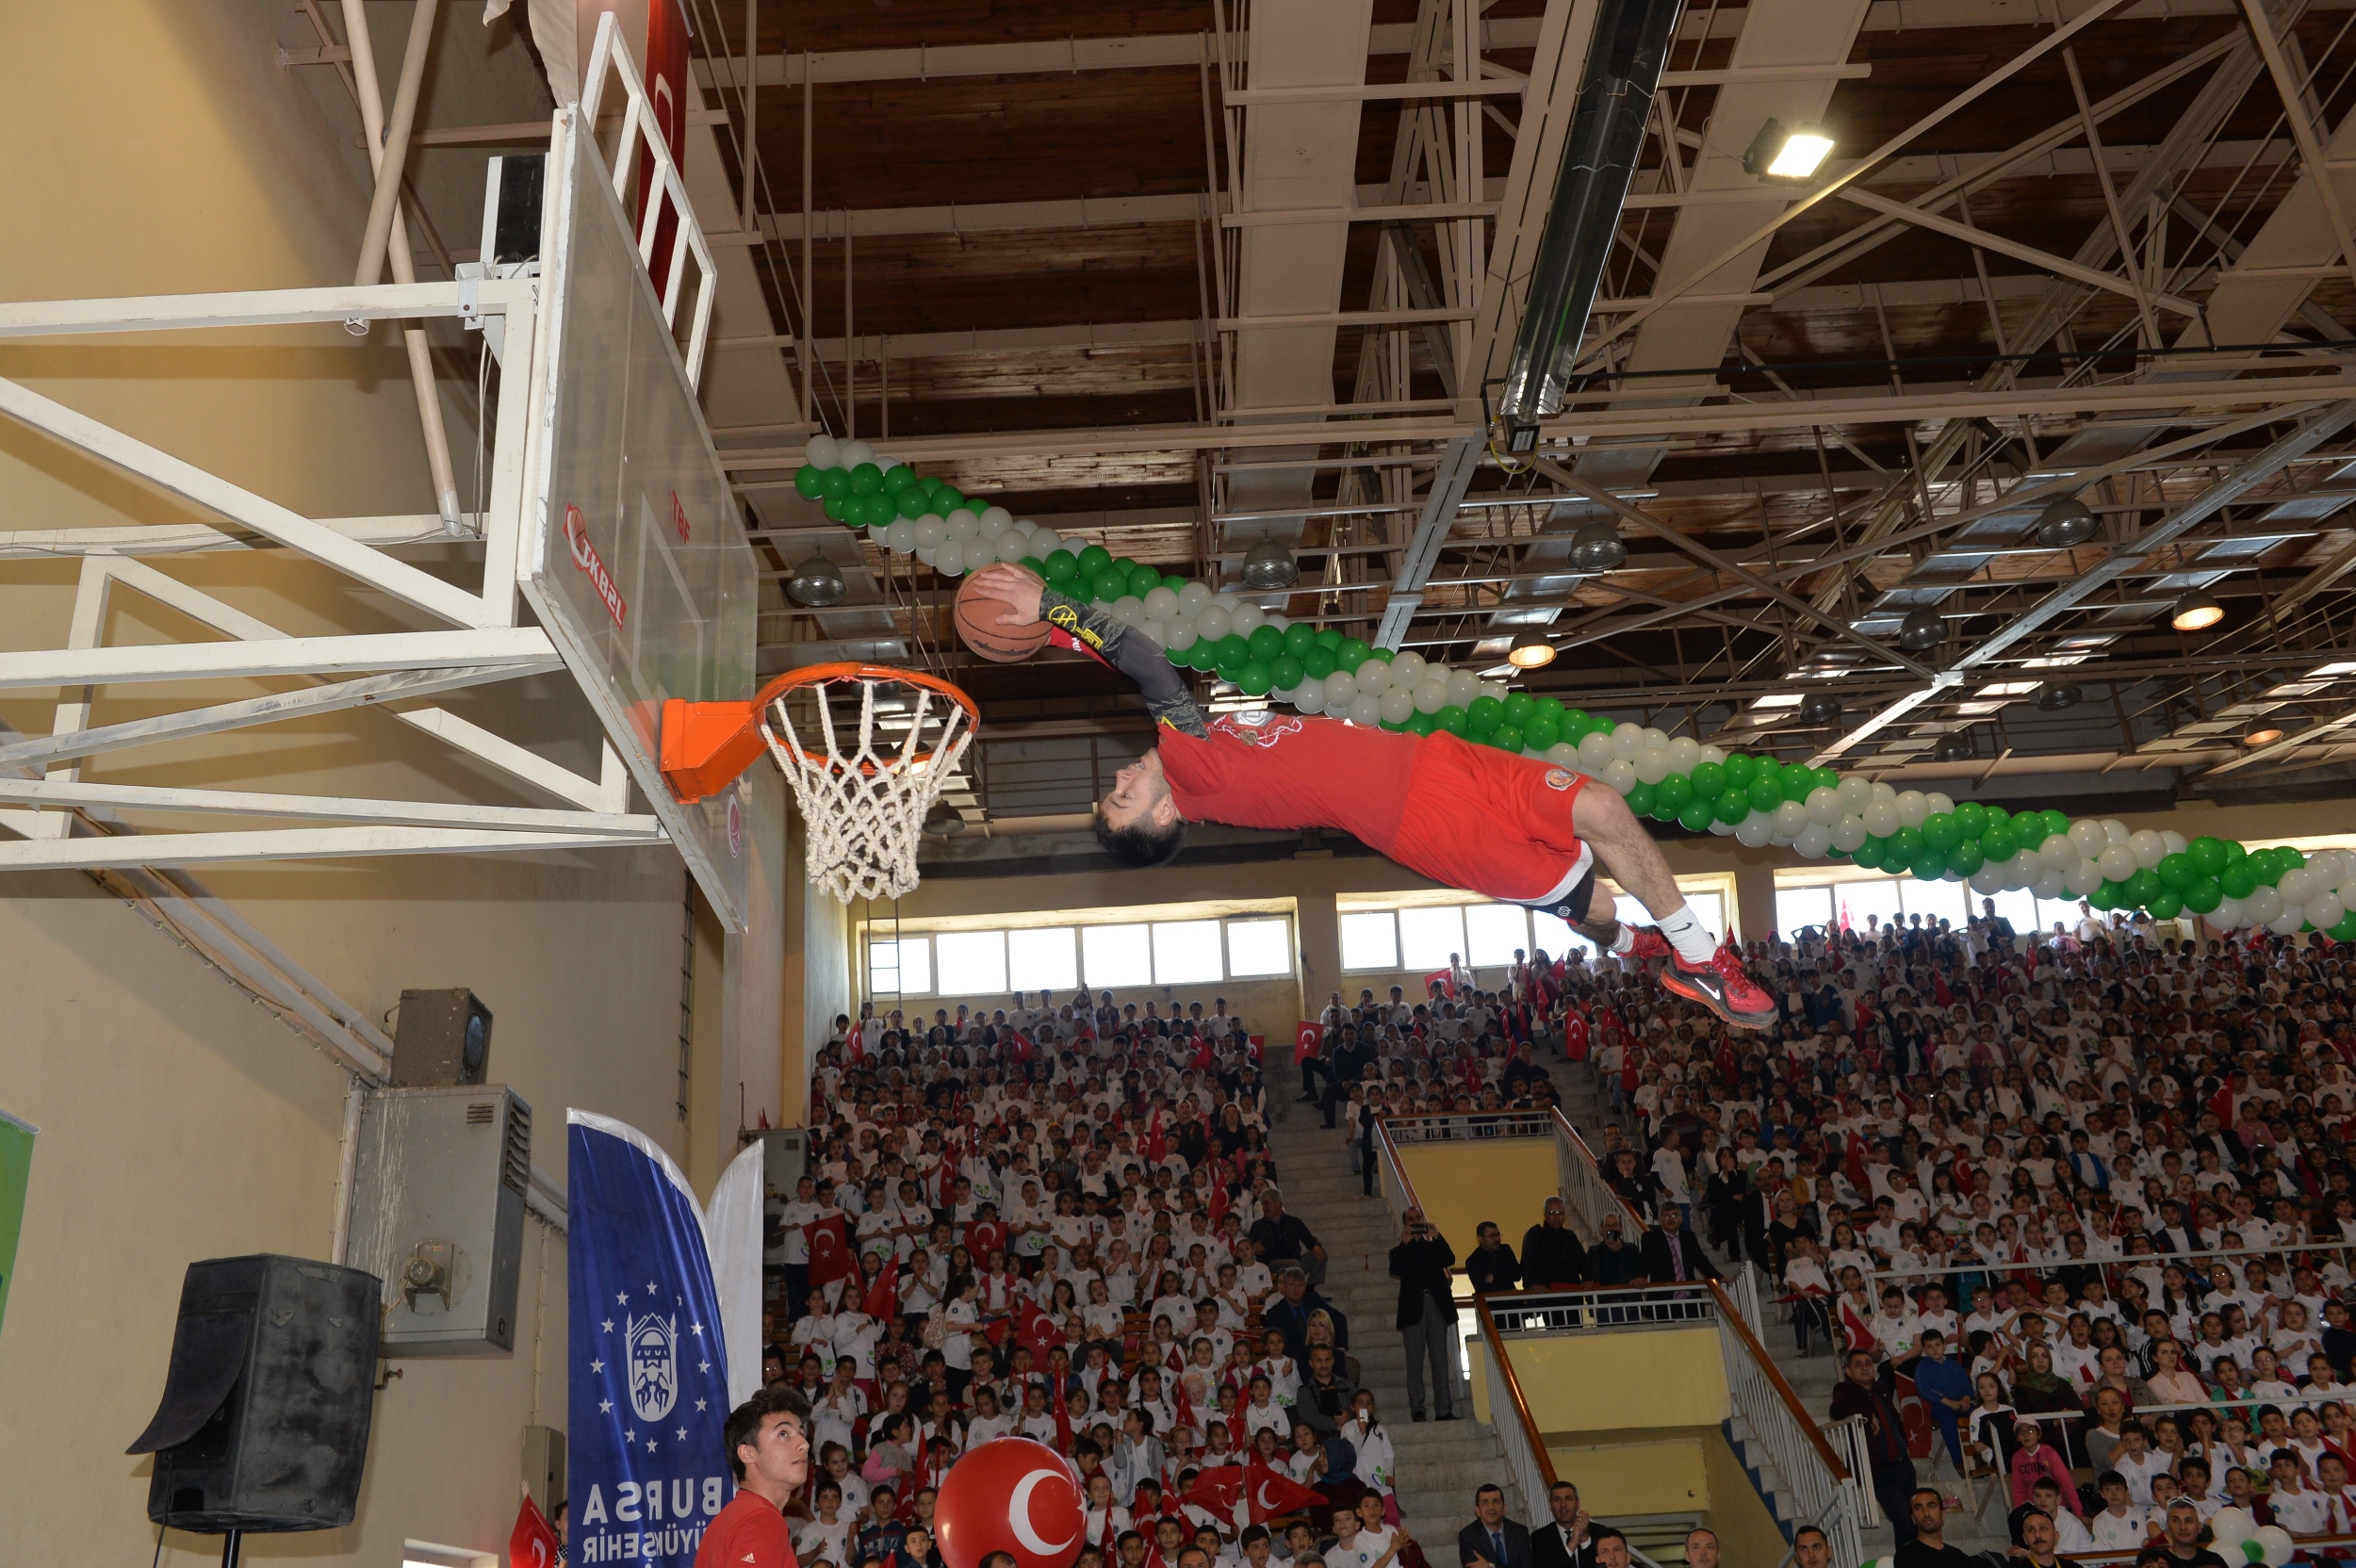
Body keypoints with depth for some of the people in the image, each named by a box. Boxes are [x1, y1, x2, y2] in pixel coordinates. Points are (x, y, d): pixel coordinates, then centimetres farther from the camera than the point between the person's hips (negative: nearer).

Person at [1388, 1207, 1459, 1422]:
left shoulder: (1434, 1247, 20)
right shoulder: (1400, 1251, 16)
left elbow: (1450, 1260, 0)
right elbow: (1395, 1272, -5)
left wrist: (1436, 1237, -11)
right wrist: (1404, 1243, -11)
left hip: (1437, 1307, 1)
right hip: (1413, 1309, -1)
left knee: (1441, 1360, -2)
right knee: (1415, 1361, -4)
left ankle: (1445, 1410, -2)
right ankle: (1416, 1409, -3)